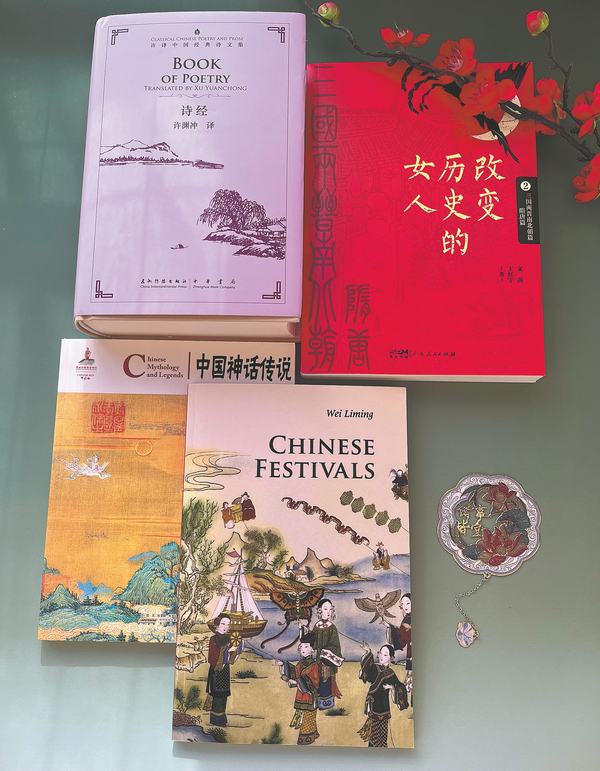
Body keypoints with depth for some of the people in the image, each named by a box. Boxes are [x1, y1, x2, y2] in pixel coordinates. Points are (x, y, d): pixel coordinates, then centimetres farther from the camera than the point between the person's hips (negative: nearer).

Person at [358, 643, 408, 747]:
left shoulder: (391, 673, -1)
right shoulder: (375, 668, 0)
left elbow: (399, 687, 6)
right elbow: (366, 665, -22)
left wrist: (392, 687, -14)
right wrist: (368, 652, -40)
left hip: (383, 705, -1)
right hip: (372, 703, 1)